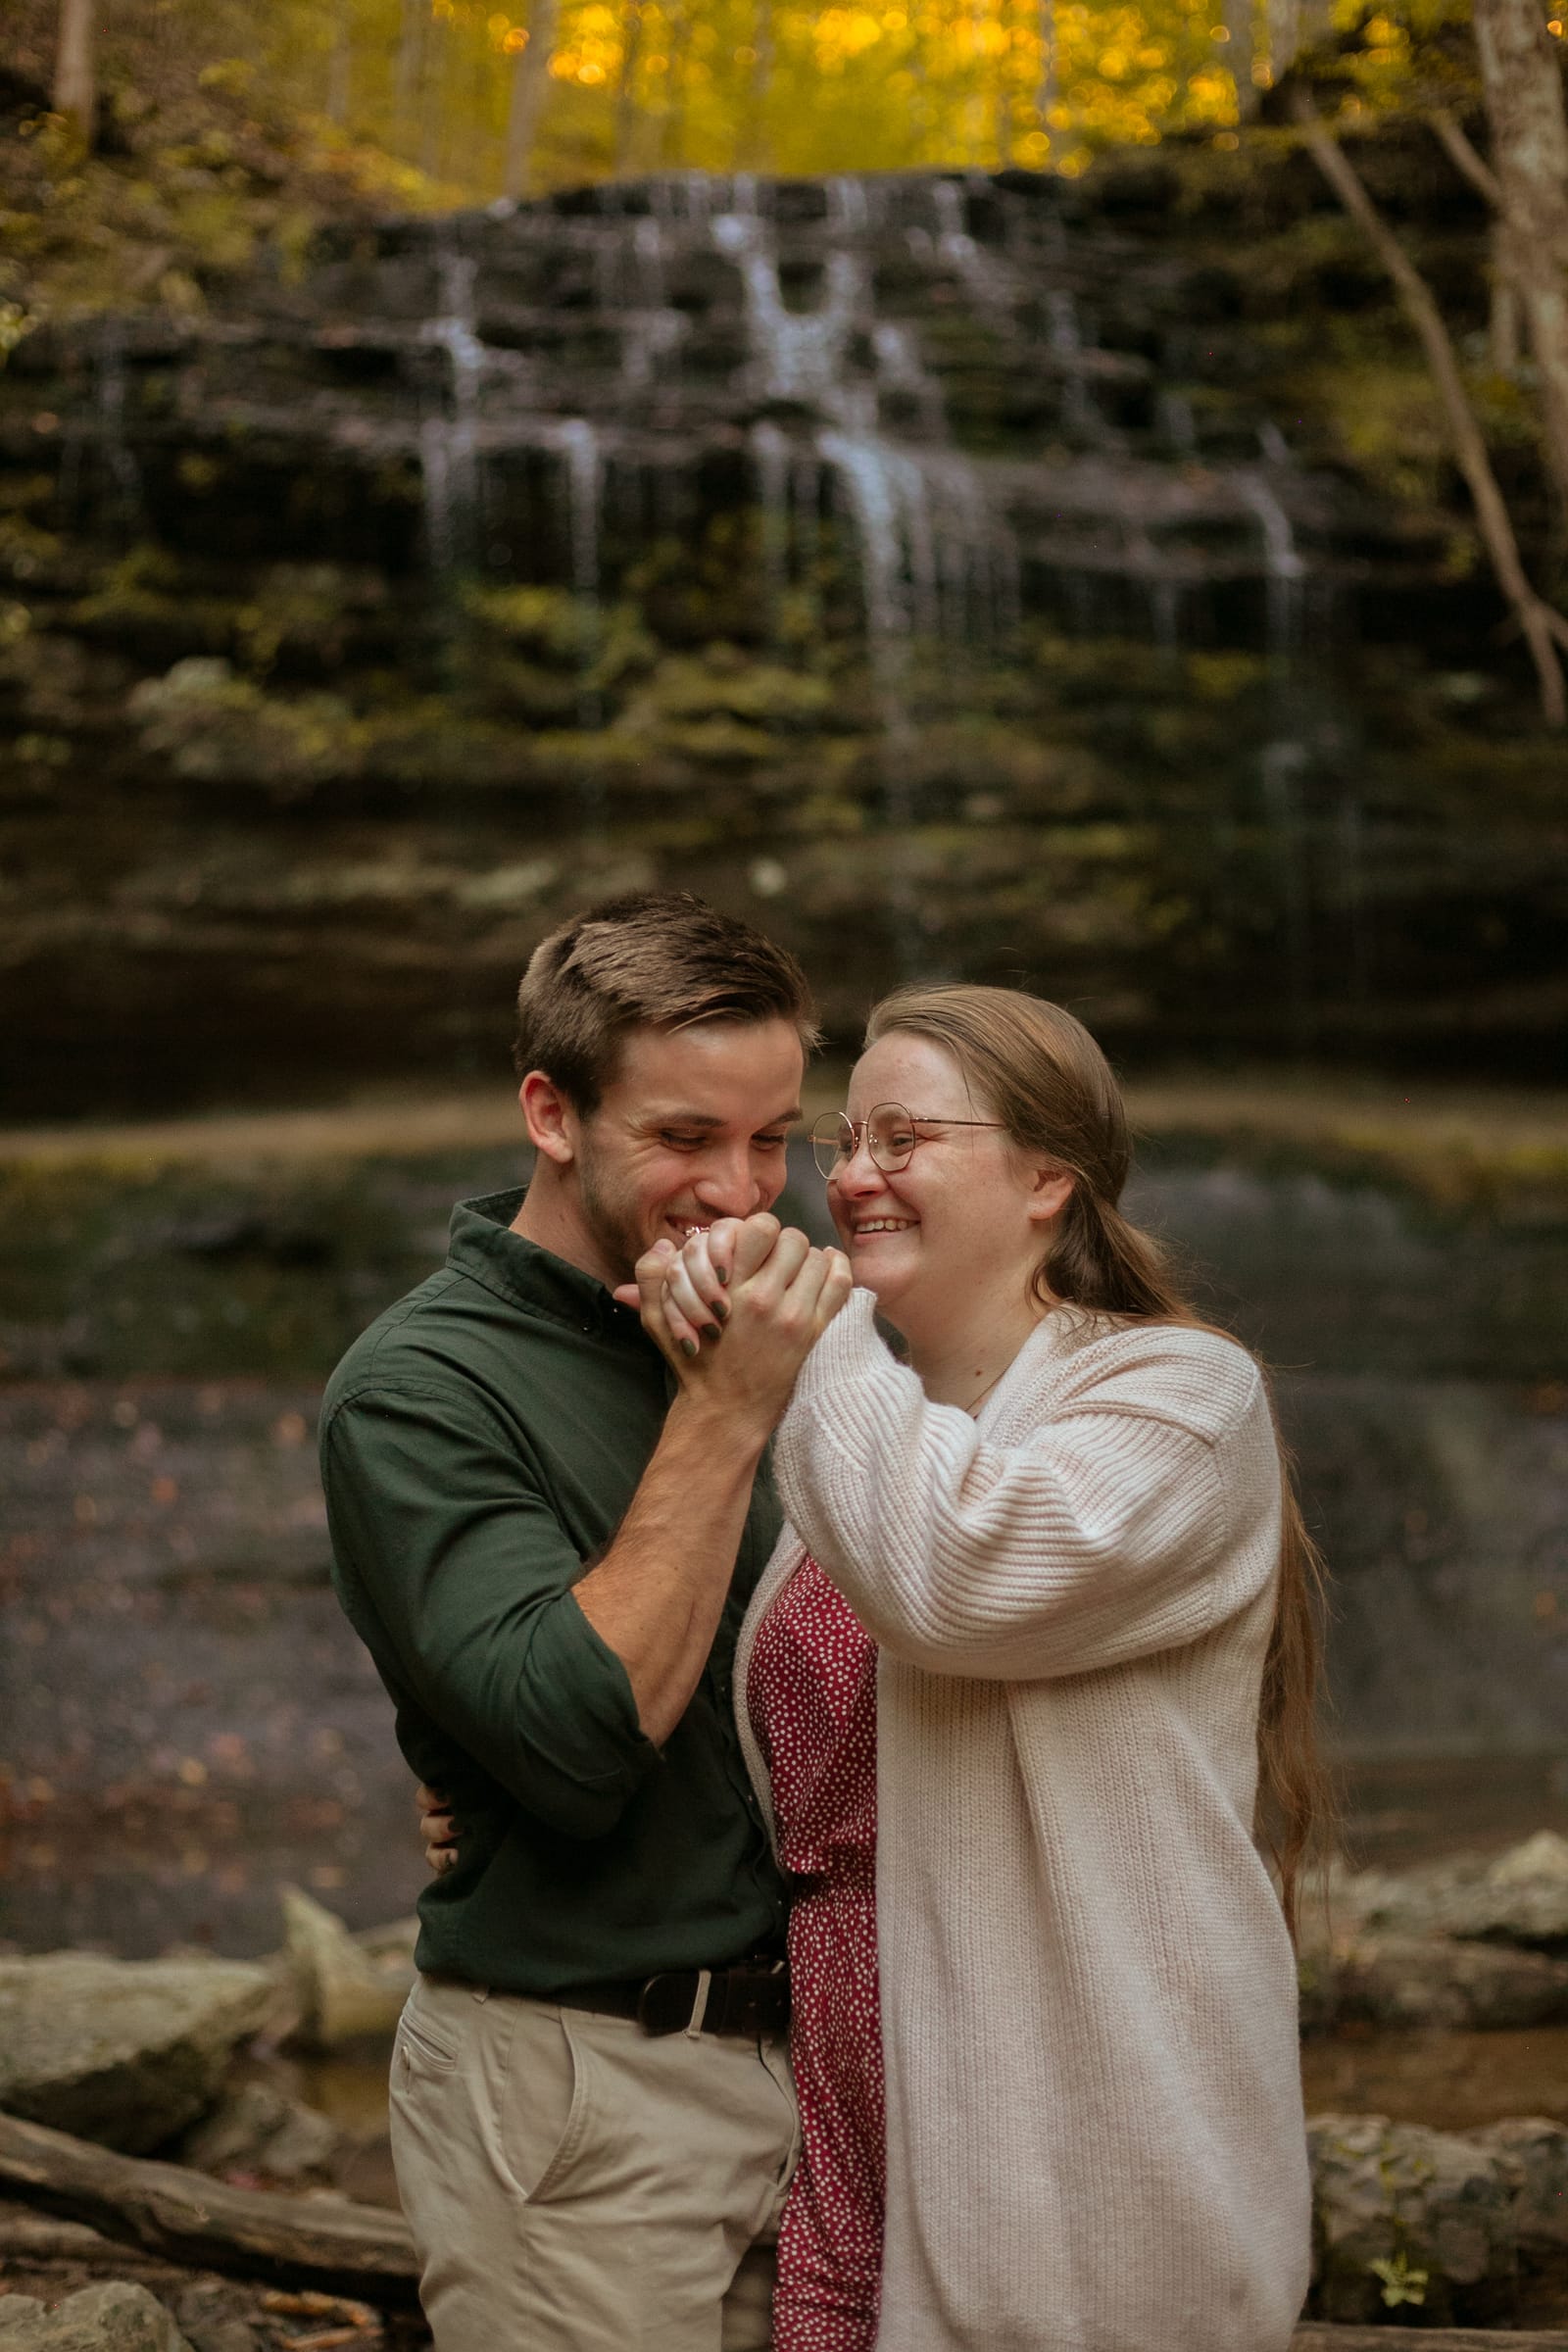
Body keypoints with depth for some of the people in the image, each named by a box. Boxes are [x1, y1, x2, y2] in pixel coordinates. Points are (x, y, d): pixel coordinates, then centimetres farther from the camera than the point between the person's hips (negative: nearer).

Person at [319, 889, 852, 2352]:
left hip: (786, 2049, 7)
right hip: (578, 2086, -7)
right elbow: (579, 1738, -24)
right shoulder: (417, 1388, -13)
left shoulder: (735, 1342, 9)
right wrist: (726, 1418, -23)